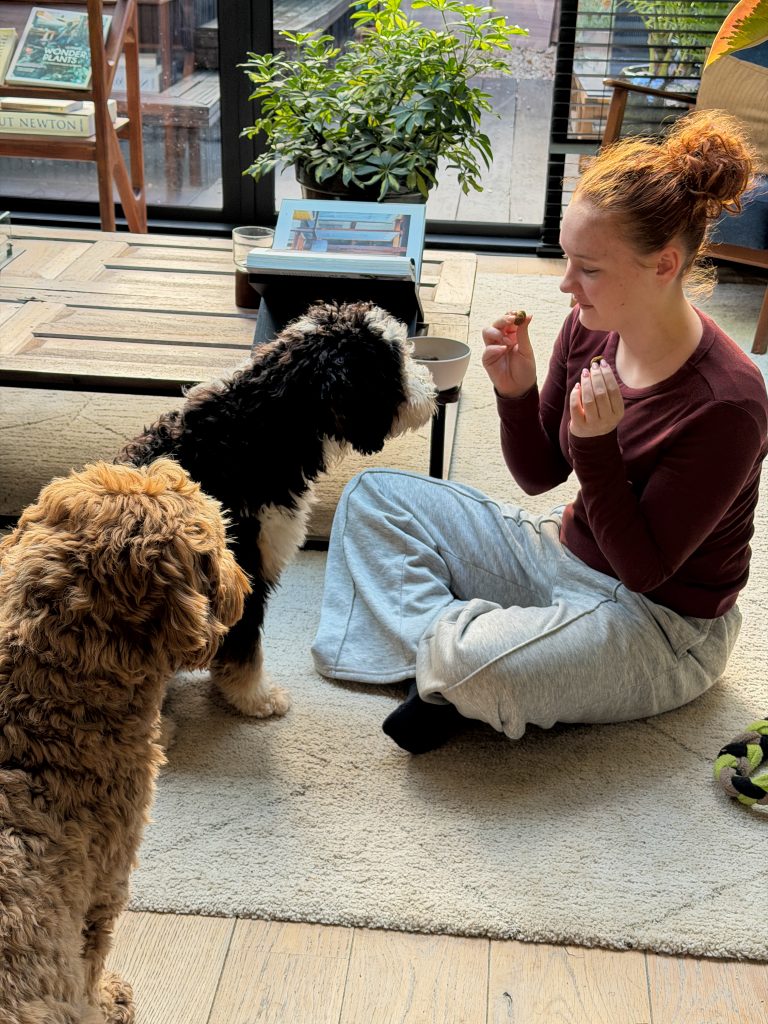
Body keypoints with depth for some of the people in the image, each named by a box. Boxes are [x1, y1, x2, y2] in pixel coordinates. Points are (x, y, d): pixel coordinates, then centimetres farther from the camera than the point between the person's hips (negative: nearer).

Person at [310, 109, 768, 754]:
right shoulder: (590, 328, -8)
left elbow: (643, 571, -22)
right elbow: (538, 476, 4)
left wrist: (596, 444, -33)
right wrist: (517, 392, -16)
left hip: (660, 625, -7)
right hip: (565, 552, 8)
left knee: (473, 666, -35)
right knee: (373, 494, 4)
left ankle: (449, 652, 0)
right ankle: (447, 640, -12)